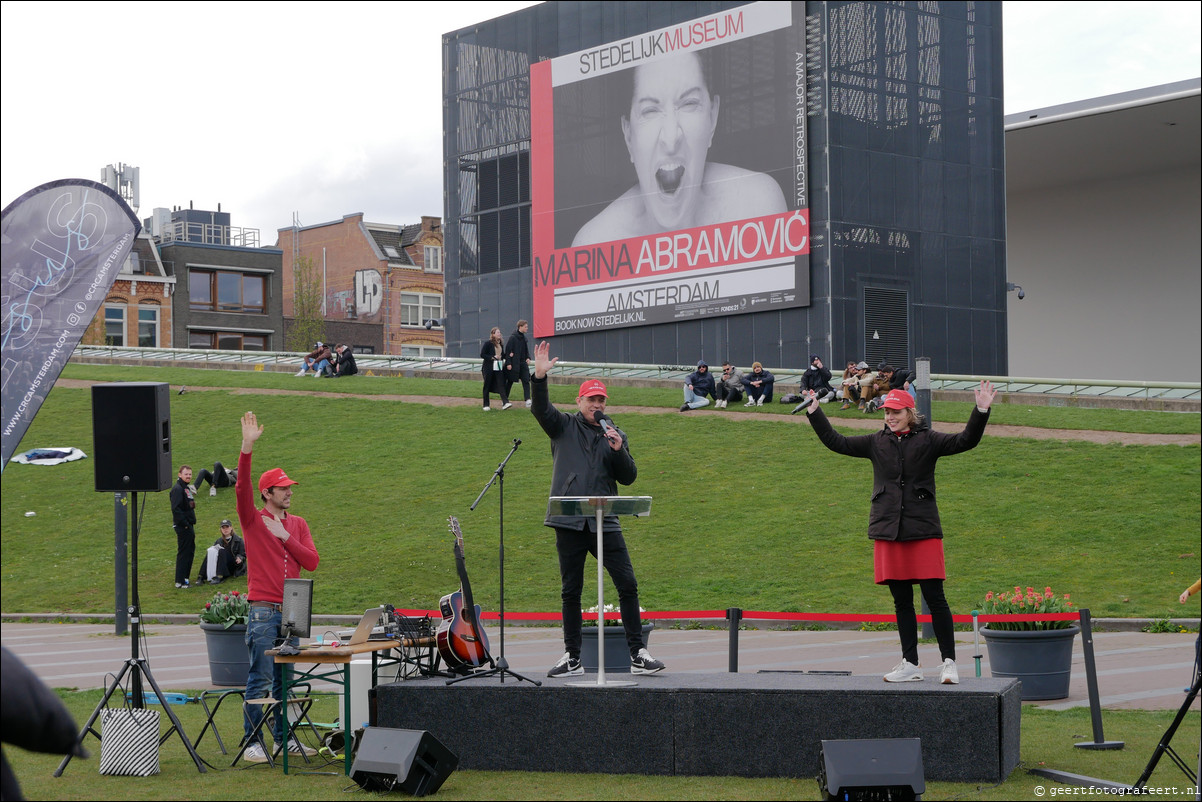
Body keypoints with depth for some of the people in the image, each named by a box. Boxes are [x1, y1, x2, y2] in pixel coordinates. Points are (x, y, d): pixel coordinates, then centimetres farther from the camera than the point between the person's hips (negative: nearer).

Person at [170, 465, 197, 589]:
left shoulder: (187, 488, 15)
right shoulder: (177, 489, -15)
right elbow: (175, 509, -23)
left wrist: (191, 523, 12)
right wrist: (184, 524, -21)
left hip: (189, 525, 10)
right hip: (183, 526, -10)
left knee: (190, 551, 15)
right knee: (183, 552, -7)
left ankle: (185, 577, 24)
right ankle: (180, 581, -3)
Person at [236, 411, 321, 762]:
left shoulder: (297, 523, 13)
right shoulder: (253, 520, 0)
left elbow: (311, 562, 3)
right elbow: (242, 487, -17)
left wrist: (284, 537, -7)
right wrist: (247, 448, -26)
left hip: (292, 612, 5)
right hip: (263, 612, -5)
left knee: (285, 679, 10)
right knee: (260, 680, -6)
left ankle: (284, 738, 18)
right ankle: (252, 743, -2)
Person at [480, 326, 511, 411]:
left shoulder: (501, 344, 12)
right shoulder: (488, 343, -7)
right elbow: (482, 355, -10)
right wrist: (493, 357, -17)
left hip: (499, 368, 5)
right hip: (489, 368, -5)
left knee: (501, 384, -9)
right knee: (487, 386, 3)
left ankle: (505, 403, -19)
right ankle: (486, 405, 11)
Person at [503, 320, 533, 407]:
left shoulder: (524, 338, 10)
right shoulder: (512, 338, -11)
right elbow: (507, 350, -12)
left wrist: (528, 358, 3)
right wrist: (508, 363, -16)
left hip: (523, 363, 6)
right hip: (514, 364, -6)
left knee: (526, 381, -7)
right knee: (510, 381, 6)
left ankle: (527, 400, -14)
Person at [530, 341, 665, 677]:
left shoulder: (615, 435, 13)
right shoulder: (564, 426, 9)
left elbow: (629, 478, 8)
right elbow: (540, 409, -9)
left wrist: (619, 451, -9)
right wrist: (539, 378, -24)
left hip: (605, 523, 1)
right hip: (569, 522, -1)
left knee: (627, 584, -6)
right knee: (570, 591, 5)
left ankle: (638, 654, 0)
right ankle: (573, 658, 14)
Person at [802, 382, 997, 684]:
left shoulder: (928, 440, 2)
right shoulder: (877, 442, 11)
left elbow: (966, 441, -6)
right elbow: (836, 442, 14)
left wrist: (981, 411, -17)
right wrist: (814, 413, 12)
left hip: (923, 530, -3)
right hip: (888, 532, 4)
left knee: (934, 597, -6)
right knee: (901, 600, 8)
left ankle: (949, 662, 1)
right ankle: (910, 664, 15)